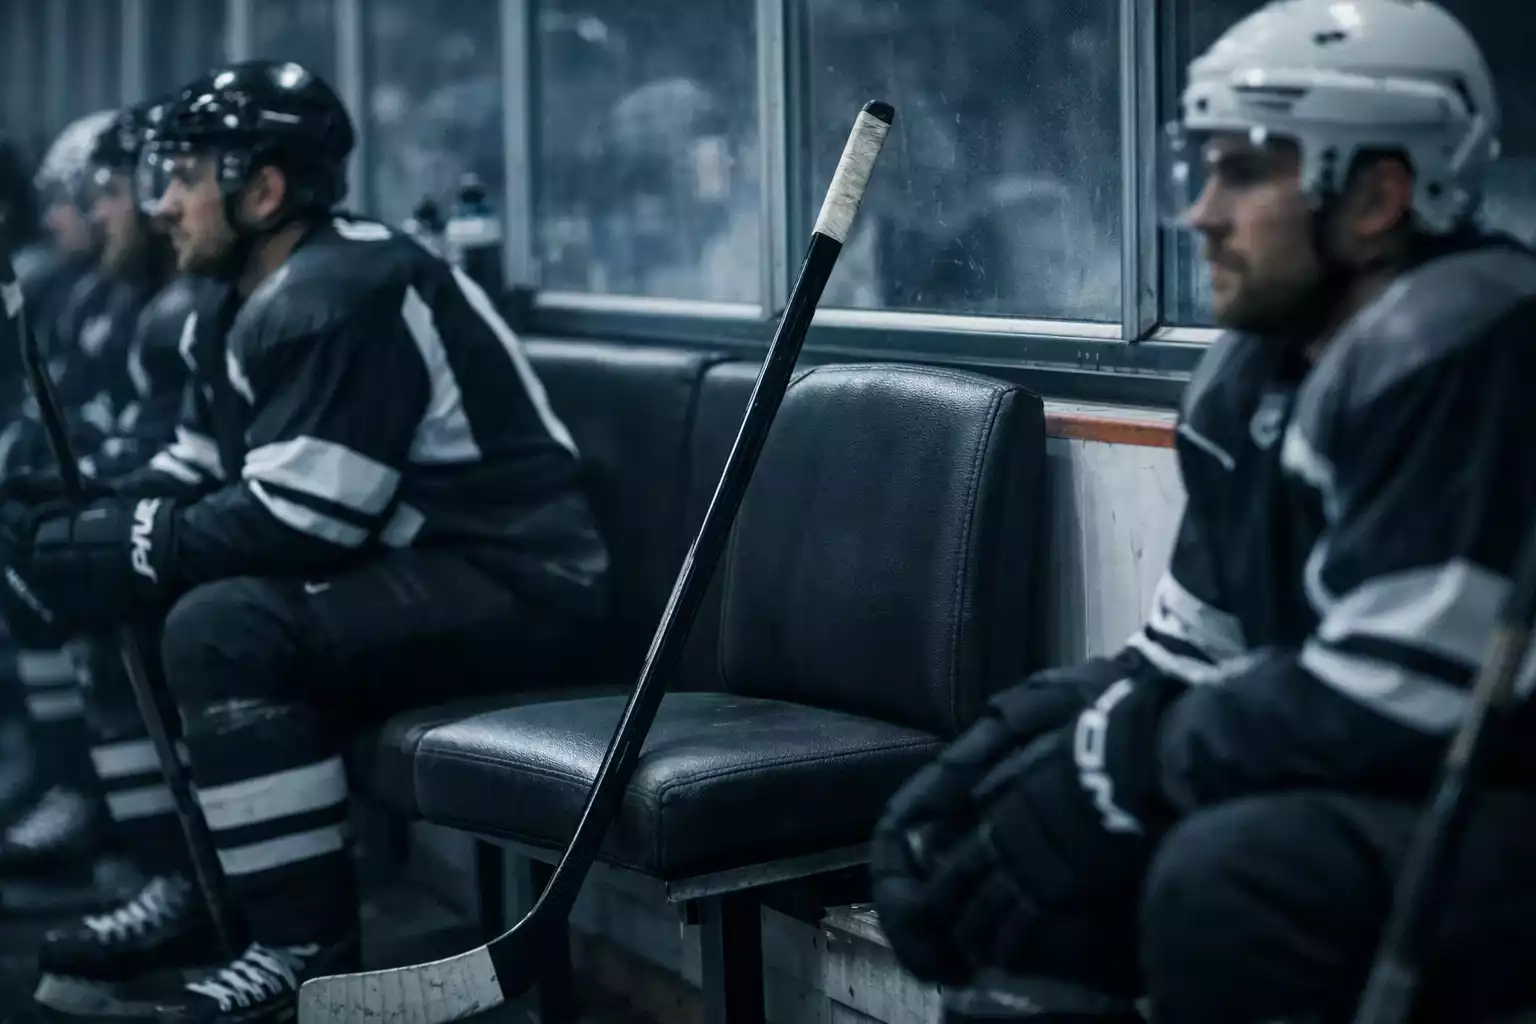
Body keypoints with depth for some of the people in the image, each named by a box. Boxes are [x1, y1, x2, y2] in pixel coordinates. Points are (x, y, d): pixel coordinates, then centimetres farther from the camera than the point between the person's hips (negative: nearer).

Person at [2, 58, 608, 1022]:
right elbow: (191, 479, 14)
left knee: (224, 627, -27)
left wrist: (85, 558, -18)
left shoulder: (349, 298, -20)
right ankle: (200, 891, 13)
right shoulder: (246, 310, 12)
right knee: (154, 606, 13)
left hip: (512, 582, -11)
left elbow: (292, 525, -25)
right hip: (411, 569, 11)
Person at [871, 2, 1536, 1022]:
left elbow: (1392, 703, -26)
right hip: (1355, 793, 9)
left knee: (1228, 876, -34)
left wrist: (1119, 760, -18)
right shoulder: (1255, 374, 9)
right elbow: (1186, 659, 12)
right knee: (971, 827, 3)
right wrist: (985, 759, -3)